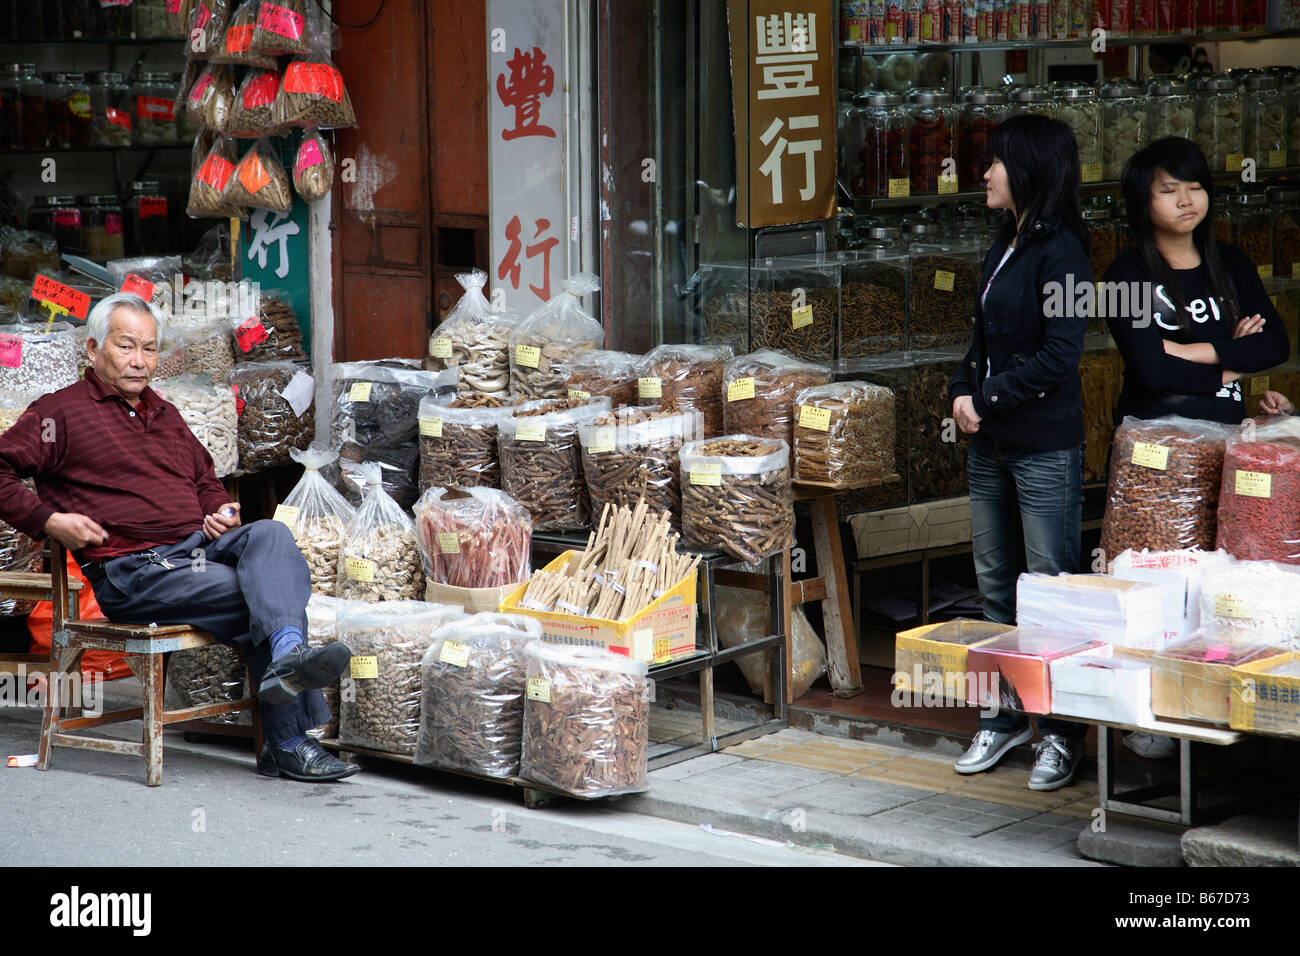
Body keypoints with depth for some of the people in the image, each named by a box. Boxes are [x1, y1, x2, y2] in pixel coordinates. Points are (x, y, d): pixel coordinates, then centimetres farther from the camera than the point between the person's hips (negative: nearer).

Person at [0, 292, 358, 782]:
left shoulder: (166, 416, 28)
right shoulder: (61, 412, 5)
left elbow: (205, 480, 37)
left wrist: (221, 511, 15)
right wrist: (48, 520, -13)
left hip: (201, 546, 6)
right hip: (132, 570, -6)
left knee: (269, 534, -26)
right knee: (257, 596, -27)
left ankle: (288, 655, -42)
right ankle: (288, 743, -37)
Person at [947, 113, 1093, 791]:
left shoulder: (1060, 252, -12)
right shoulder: (1004, 247, 14)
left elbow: (1059, 355, -18)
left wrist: (986, 399, -13)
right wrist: (961, 392, 2)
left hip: (1045, 448, -8)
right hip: (990, 445, 9)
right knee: (995, 586, 12)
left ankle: (1064, 733, 6)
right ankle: (1004, 718, 22)